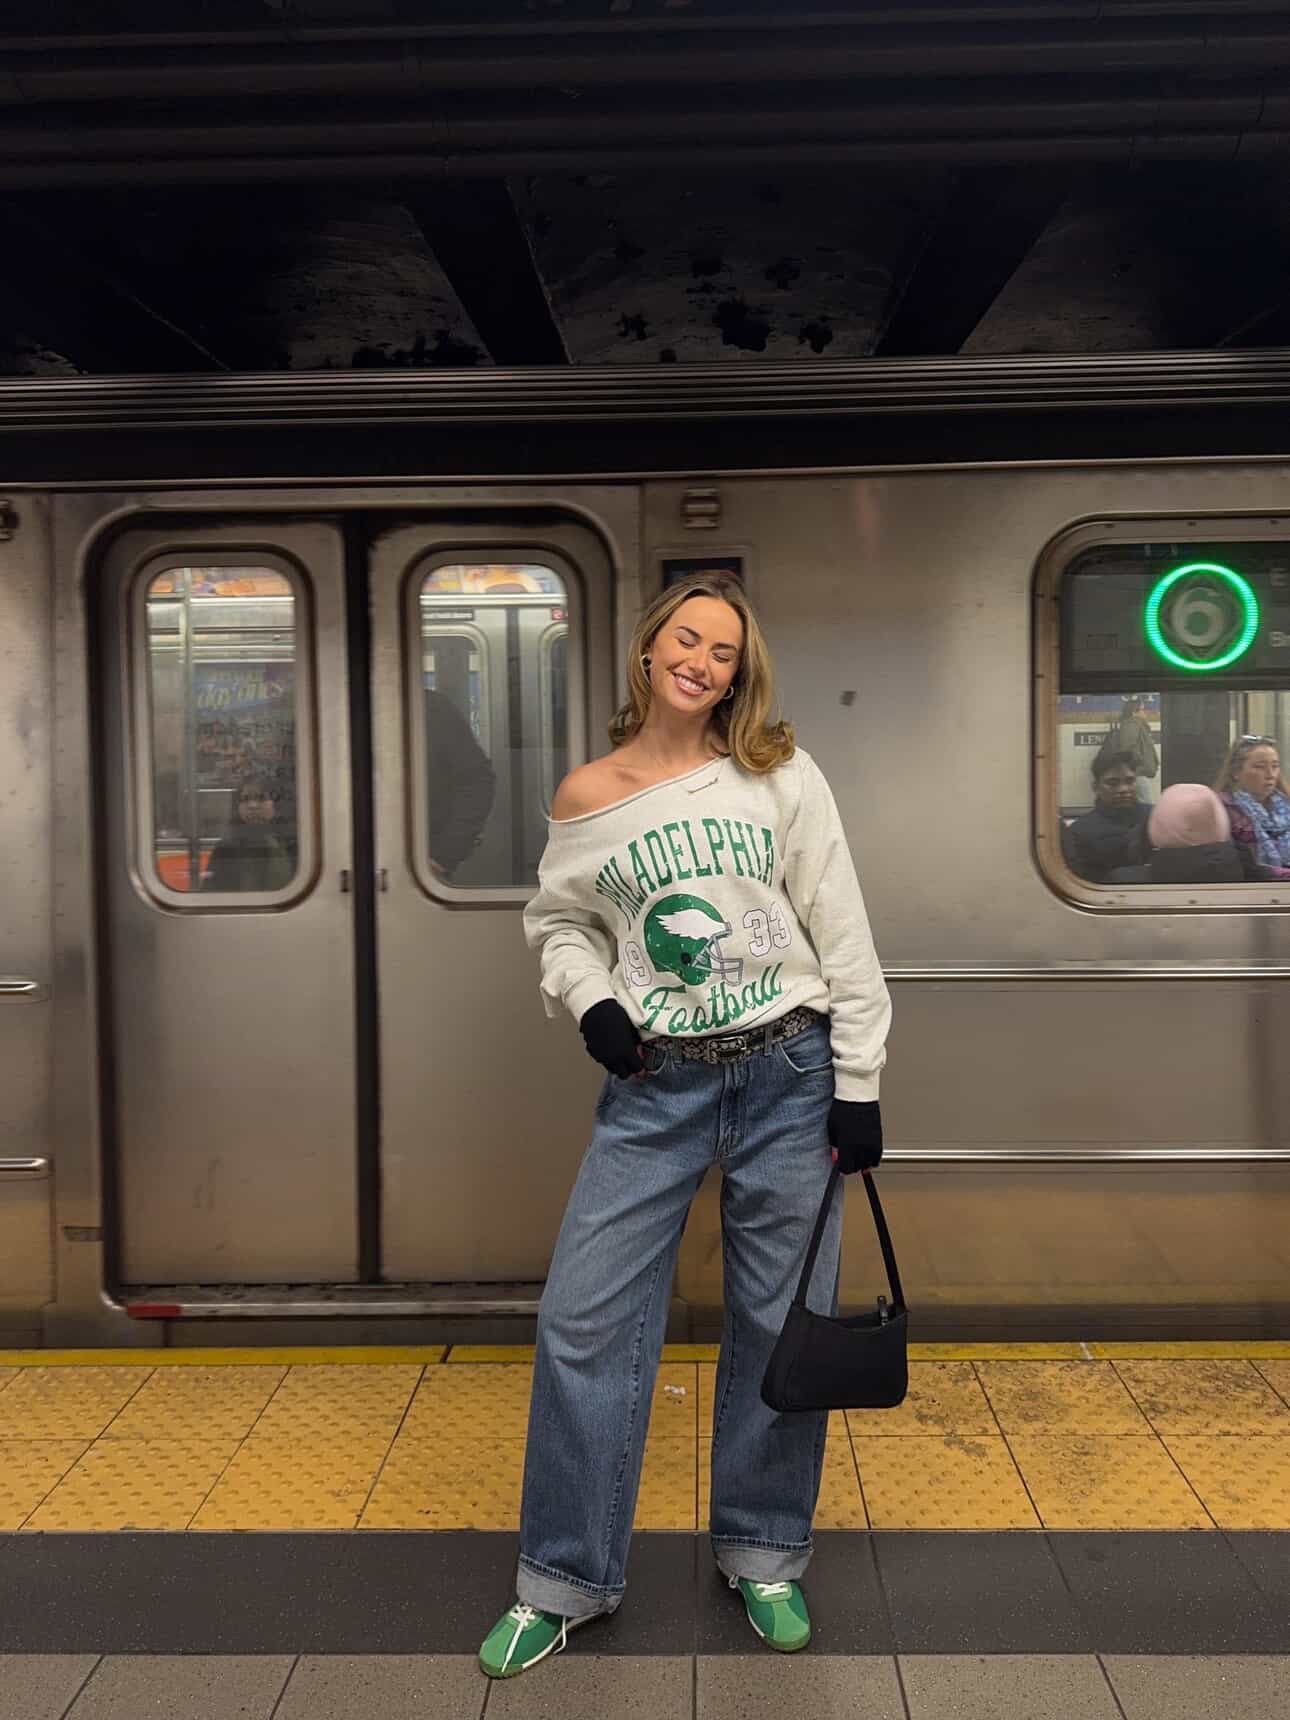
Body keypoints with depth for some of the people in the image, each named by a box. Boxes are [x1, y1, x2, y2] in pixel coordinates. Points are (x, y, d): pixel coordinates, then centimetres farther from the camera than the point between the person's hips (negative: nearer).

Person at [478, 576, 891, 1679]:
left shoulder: (779, 779, -2)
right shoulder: (586, 801, 2)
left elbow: (843, 936, -1)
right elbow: (559, 920, 17)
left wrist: (858, 1086, -3)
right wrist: (590, 1000, -4)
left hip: (789, 1074, -1)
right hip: (656, 1086, 1)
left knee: (781, 1325, 9)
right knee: (584, 1321, 0)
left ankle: (765, 1557, 32)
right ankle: (564, 1581, 20)